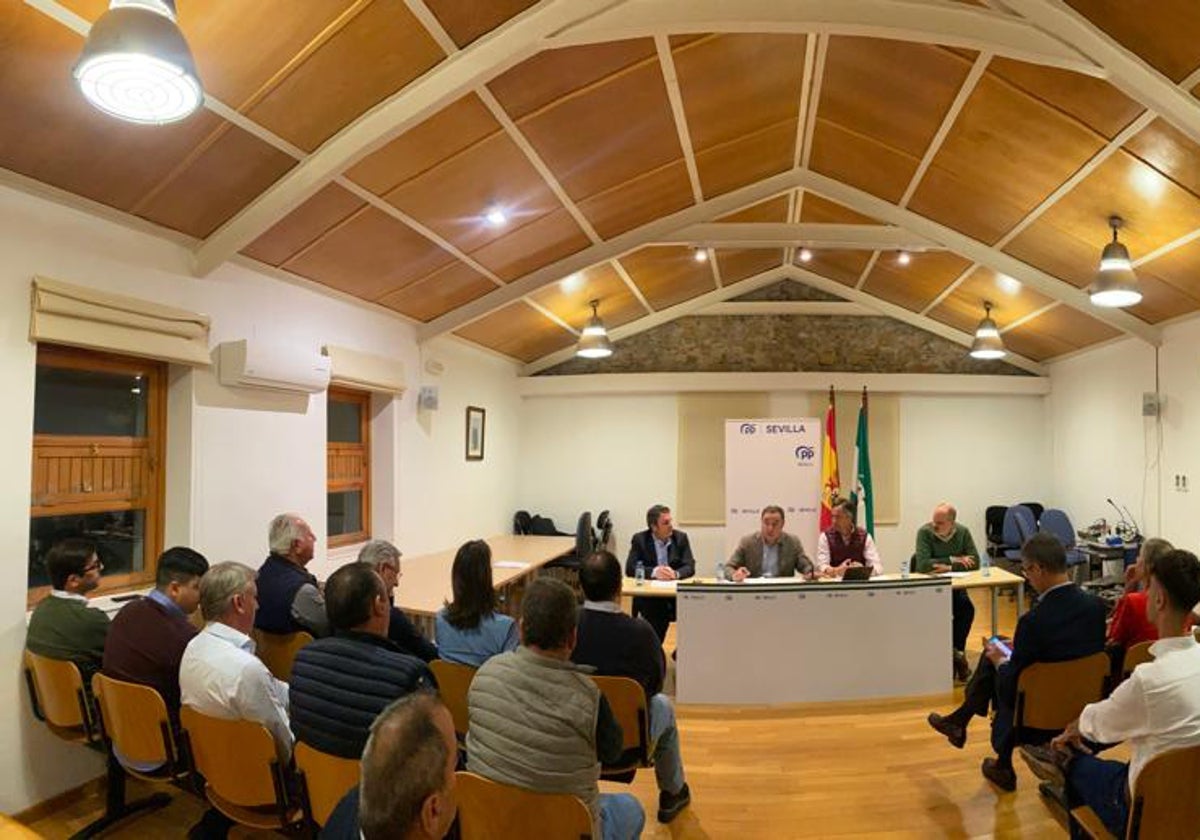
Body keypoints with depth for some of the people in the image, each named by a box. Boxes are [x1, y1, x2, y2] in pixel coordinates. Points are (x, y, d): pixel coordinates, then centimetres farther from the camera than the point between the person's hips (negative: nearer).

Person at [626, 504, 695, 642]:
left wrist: (676, 574, -26)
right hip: (649, 596, -2)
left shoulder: (681, 537, 4)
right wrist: (654, 571, -27)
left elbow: (690, 567, -4)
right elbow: (630, 569, -10)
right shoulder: (639, 539, -1)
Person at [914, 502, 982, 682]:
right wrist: (953, 559, -18)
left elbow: (975, 562, -7)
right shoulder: (925, 532, -15)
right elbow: (922, 565, -24)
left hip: (955, 585, 3)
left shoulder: (963, 532, -3)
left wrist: (949, 568, -19)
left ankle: (955, 652, -8)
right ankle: (957, 653, -8)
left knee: (967, 608, -25)